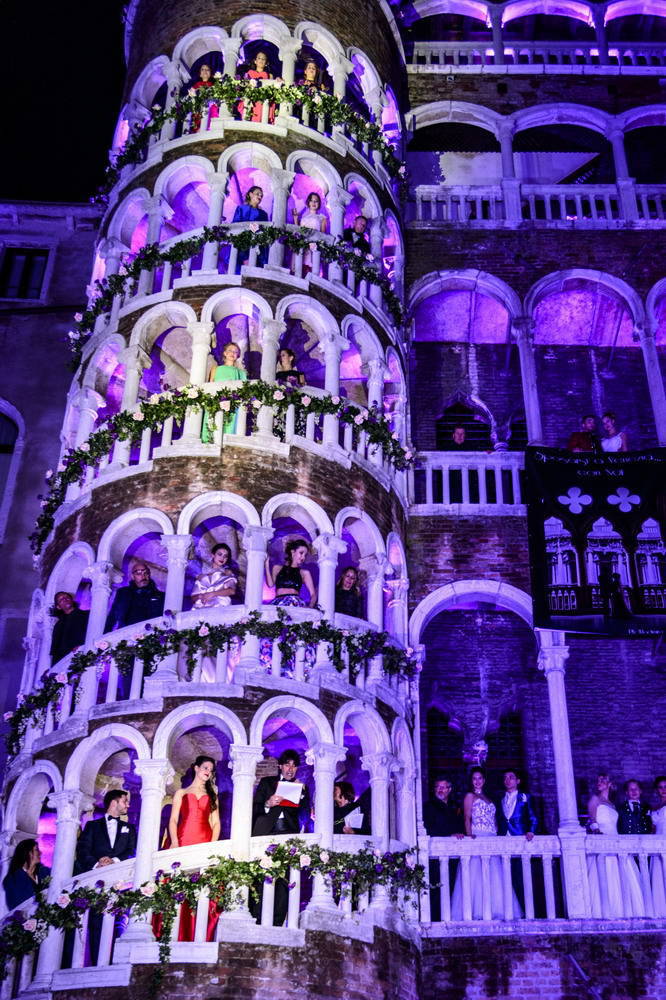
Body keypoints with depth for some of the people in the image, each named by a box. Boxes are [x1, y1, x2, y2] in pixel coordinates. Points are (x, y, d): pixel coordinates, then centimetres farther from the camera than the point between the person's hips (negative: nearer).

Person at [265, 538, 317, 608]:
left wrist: (310, 607, -12)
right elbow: (270, 584, 4)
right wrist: (267, 565, 5)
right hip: (278, 602, 1)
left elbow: (313, 594, 9)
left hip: (295, 602, -1)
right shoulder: (277, 568, 21)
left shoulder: (304, 573, 19)